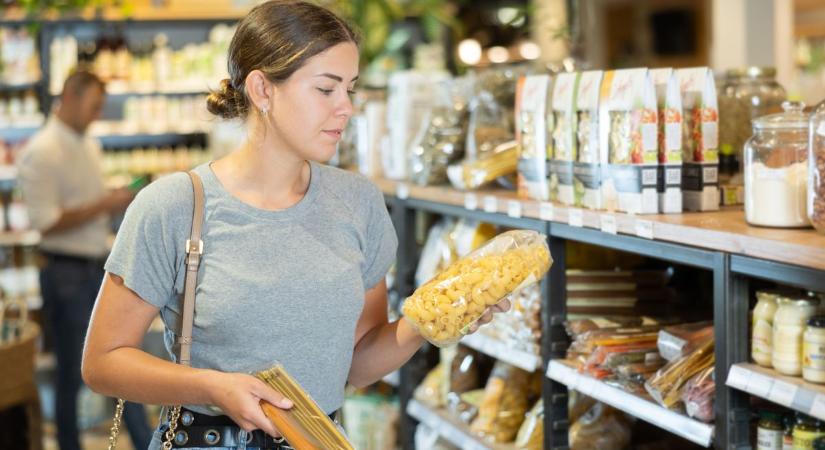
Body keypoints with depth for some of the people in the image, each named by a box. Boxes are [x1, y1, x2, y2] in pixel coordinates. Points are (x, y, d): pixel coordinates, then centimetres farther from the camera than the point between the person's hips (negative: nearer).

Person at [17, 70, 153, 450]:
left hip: (99, 267, 8)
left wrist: (120, 203, 1)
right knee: (72, 372, 4)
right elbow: (45, 222, -21)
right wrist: (105, 204, -20)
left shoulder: (89, 145, 10)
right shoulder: (41, 153, -15)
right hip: (66, 273, -8)